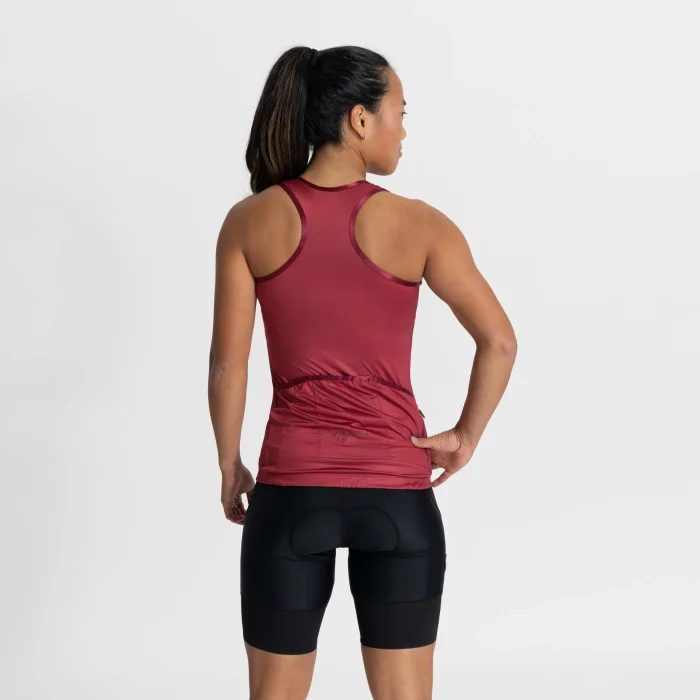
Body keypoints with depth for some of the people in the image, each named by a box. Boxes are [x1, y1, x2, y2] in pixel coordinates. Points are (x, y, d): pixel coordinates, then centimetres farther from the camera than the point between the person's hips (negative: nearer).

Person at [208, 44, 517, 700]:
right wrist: (466, 436, 5)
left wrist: (229, 468, 8)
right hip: (396, 491, -1)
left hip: (291, 487, 1)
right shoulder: (415, 224, -6)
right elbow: (499, 341, -8)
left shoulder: (250, 221, -3)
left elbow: (227, 363, -3)